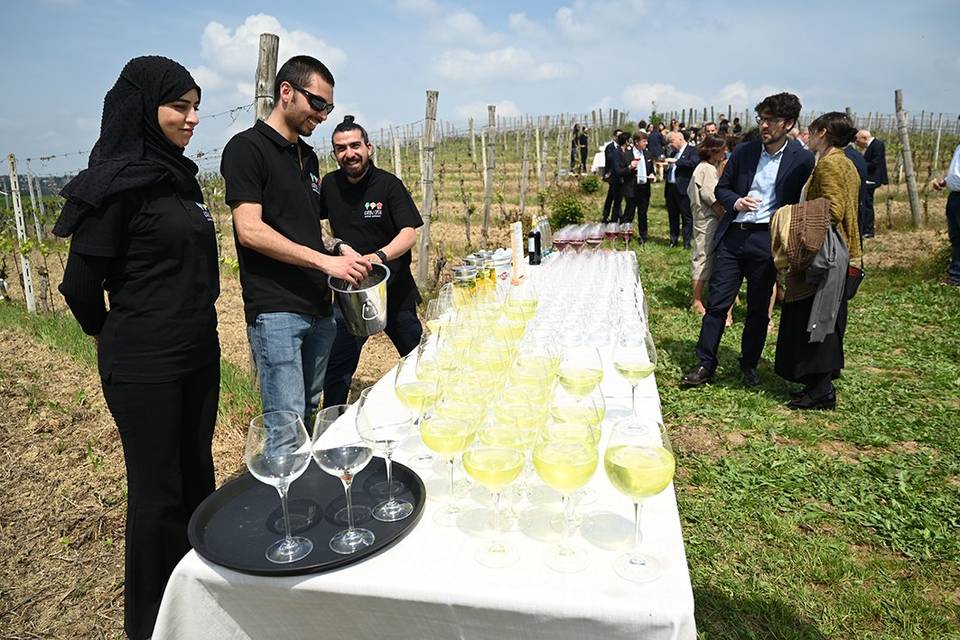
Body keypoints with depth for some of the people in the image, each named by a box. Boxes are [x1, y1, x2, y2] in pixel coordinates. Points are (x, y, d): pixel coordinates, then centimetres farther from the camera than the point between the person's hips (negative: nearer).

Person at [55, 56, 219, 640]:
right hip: (144, 366, -8)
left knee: (196, 474, 19)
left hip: (198, 353, 8)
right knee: (158, 492, 6)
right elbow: (81, 282, -11)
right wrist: (113, 336, 5)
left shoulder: (180, 176, 9)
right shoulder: (119, 182, -15)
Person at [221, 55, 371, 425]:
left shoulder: (308, 157, 19)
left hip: (319, 308, 8)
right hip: (275, 310, -8)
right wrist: (324, 260, -19)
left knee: (311, 414, 15)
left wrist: (336, 247, 7)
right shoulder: (247, 147, -5)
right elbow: (249, 231, -16)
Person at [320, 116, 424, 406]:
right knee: (336, 372, -3)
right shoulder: (330, 184, 2)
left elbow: (410, 233, -18)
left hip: (394, 290, -2)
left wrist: (379, 256, -36)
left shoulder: (389, 184, -9)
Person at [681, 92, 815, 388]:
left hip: (767, 240, -2)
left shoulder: (802, 160, -2)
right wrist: (735, 201, -9)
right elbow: (721, 188, 12)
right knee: (717, 302, 1)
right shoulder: (743, 151, 6)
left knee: (758, 308, 9)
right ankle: (705, 364, 10)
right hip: (733, 236, 2)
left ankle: (749, 365, 25)